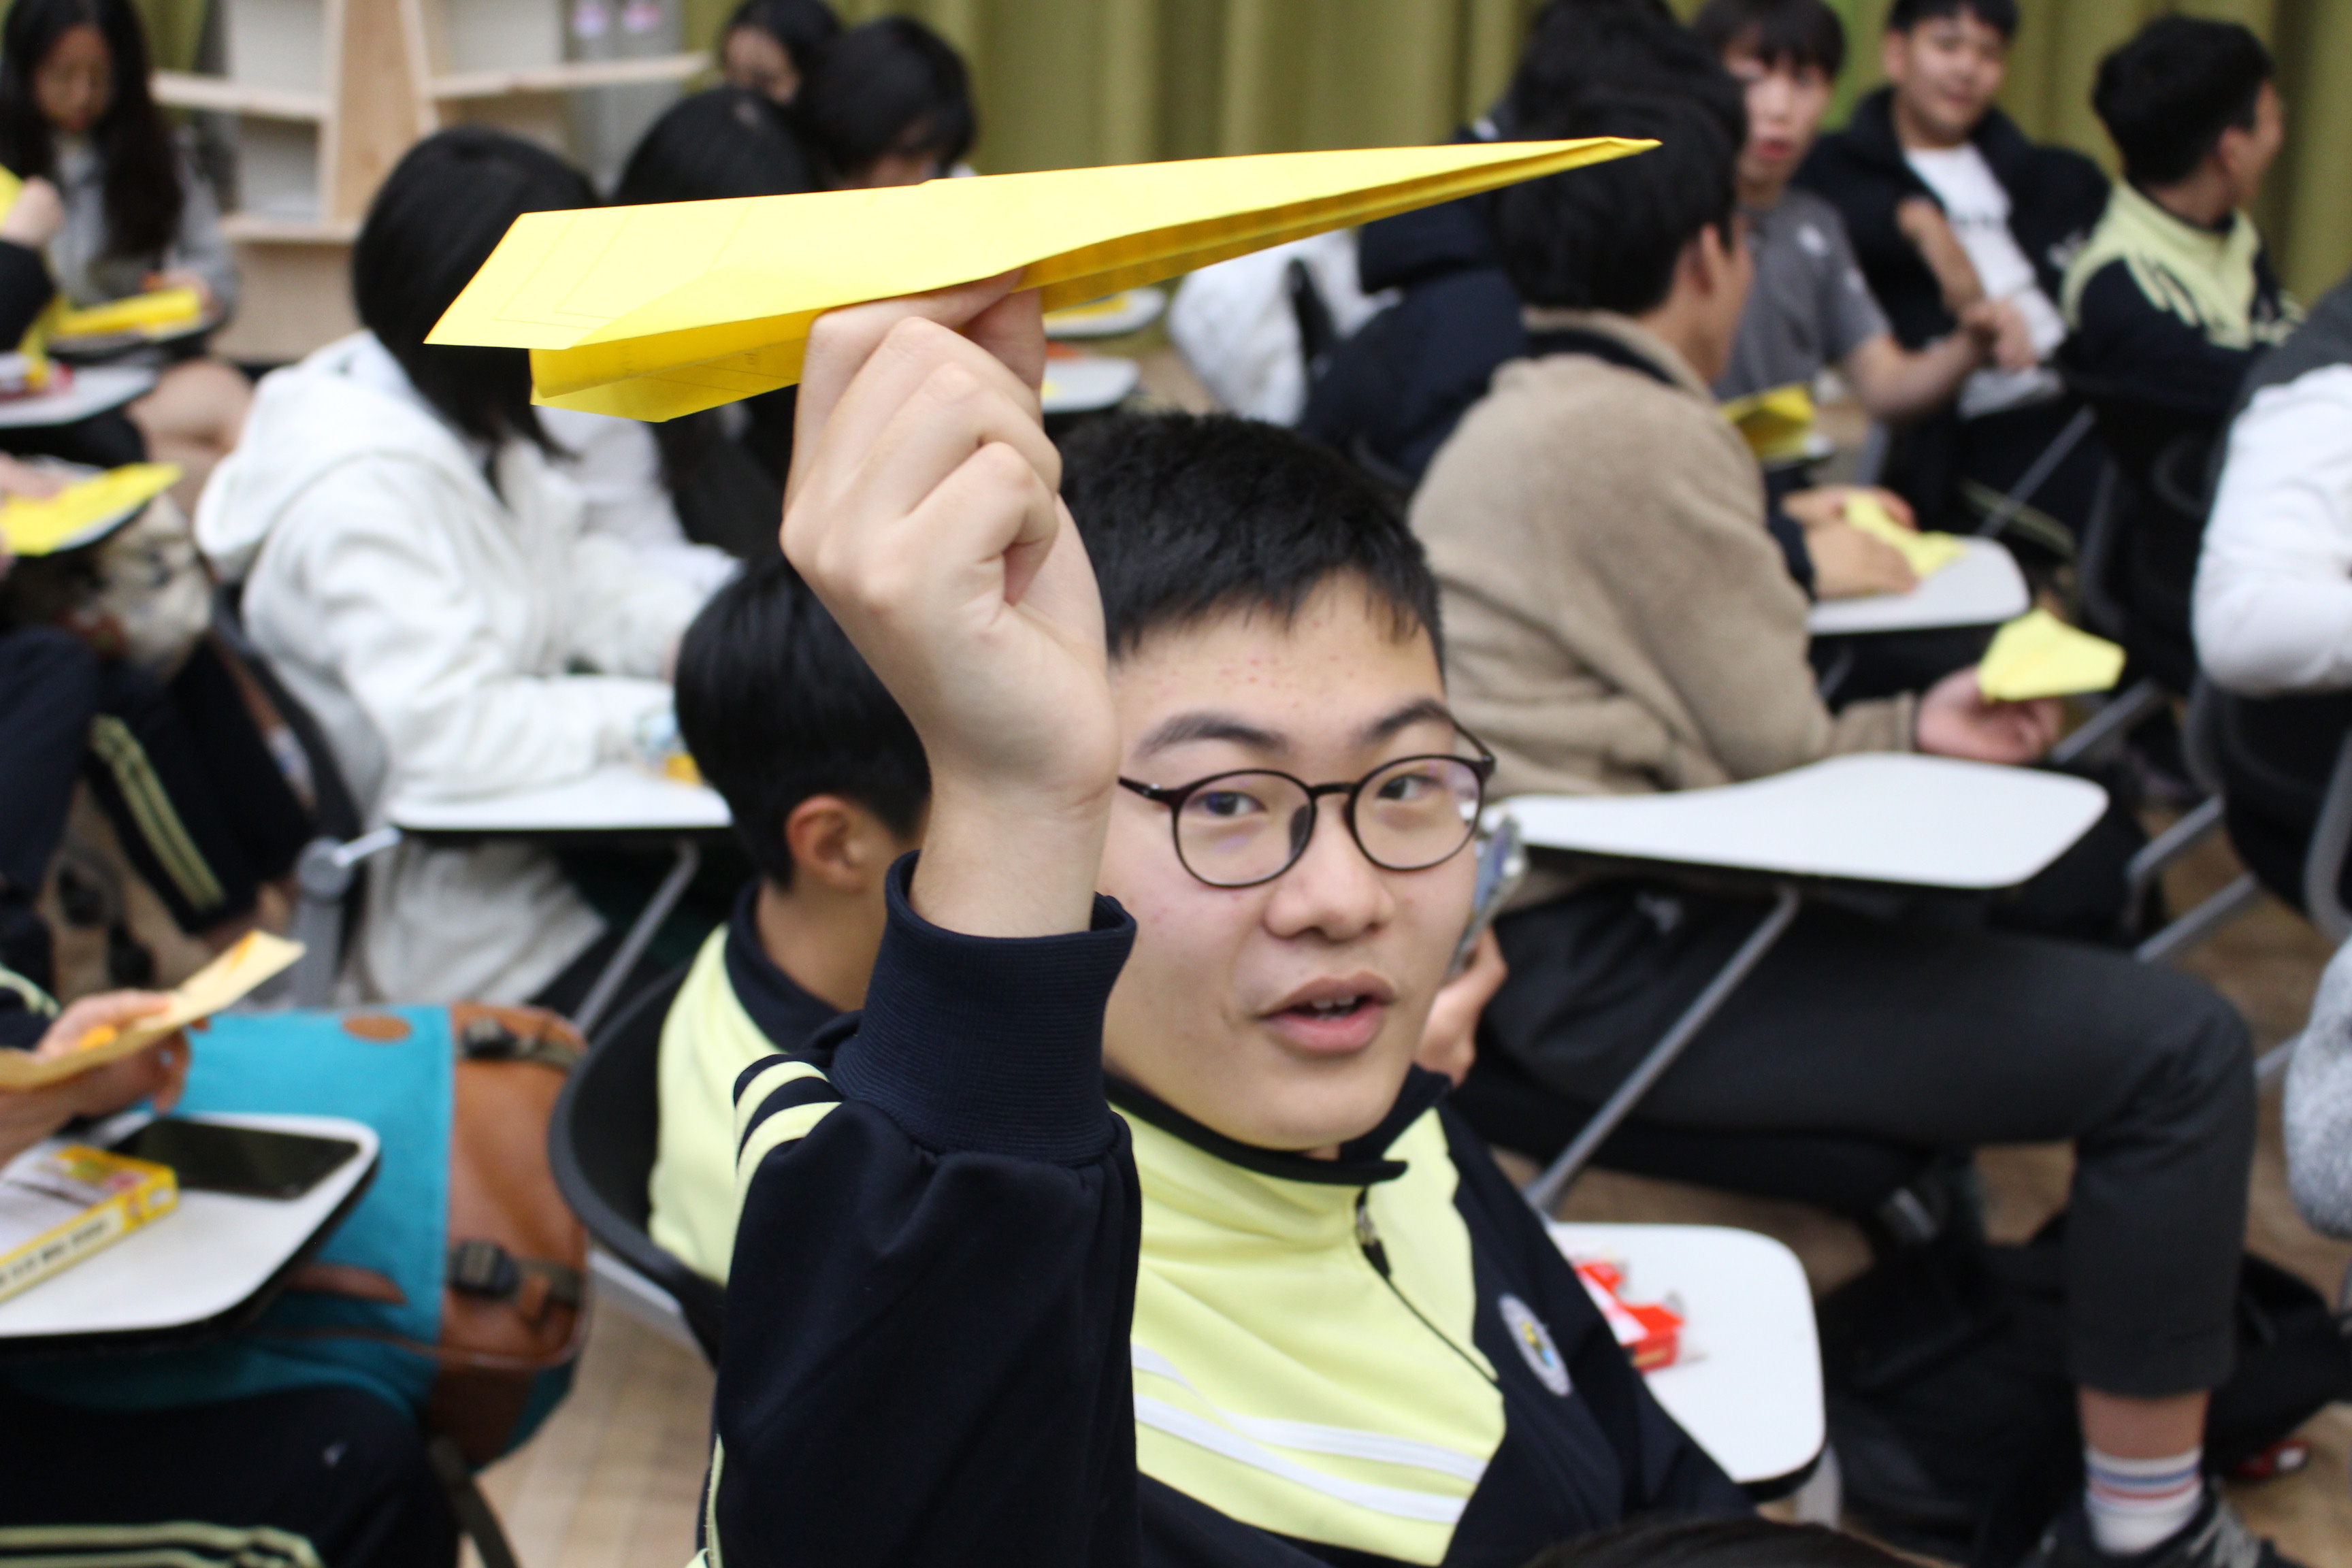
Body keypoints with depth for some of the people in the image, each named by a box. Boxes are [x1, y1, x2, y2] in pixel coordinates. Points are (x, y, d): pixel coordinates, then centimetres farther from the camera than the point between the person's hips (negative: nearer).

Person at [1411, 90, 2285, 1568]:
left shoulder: (1515, 415, 14)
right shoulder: (1646, 435, -17)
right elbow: (1775, 747, -14)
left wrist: (1910, 727, 17)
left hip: (1539, 929, 11)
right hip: (1607, 962, -11)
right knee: (2183, 1046, -10)